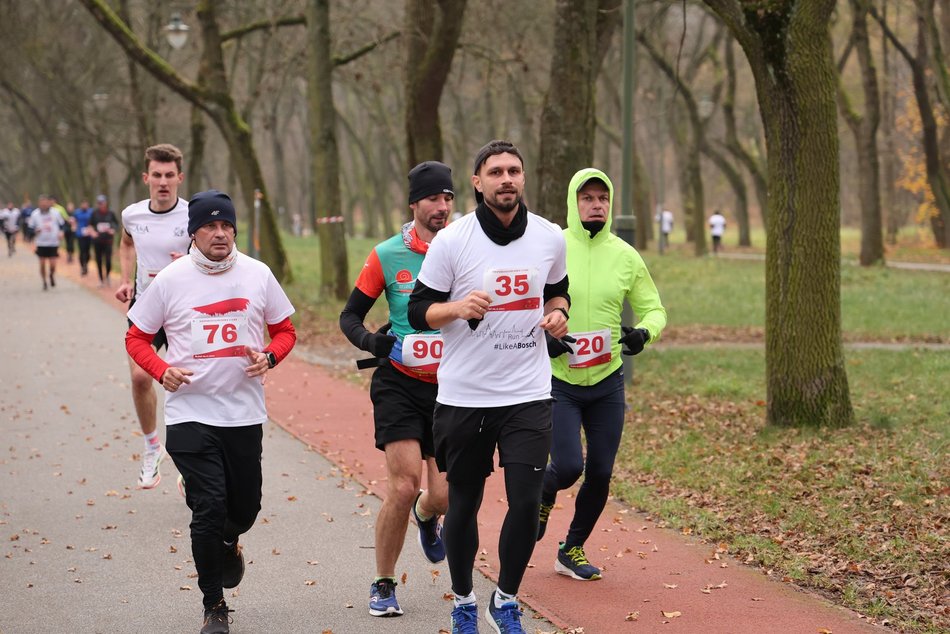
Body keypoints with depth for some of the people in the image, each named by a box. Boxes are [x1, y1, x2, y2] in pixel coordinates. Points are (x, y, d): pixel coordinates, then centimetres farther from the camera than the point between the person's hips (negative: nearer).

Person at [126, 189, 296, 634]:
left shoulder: (258, 275, 2)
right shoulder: (170, 280, -3)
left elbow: (284, 330, 12)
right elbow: (137, 338, 5)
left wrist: (269, 357, -9)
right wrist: (162, 371, -13)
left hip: (245, 413, 2)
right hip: (191, 411, -2)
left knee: (245, 506, 10)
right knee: (208, 509, -8)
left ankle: (228, 543, 48)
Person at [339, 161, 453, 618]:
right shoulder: (387, 256, -3)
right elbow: (350, 316, 4)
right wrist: (371, 342, -16)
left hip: (450, 386, 2)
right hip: (399, 383, -2)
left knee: (445, 495, -3)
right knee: (403, 486, -13)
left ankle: (426, 516, 37)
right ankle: (383, 585, 7)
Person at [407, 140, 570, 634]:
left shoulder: (550, 238, 3)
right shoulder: (451, 240, -7)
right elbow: (418, 310, -2)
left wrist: (557, 312, -1)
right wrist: (458, 307, -22)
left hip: (528, 394, 2)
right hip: (463, 394, -1)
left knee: (526, 504, -7)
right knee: (464, 504, 8)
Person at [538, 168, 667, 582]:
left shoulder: (625, 256, 0)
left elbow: (654, 309, 9)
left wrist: (643, 333, -13)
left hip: (607, 381, 3)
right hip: (557, 380, -3)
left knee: (600, 474, 4)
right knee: (568, 467, -14)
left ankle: (572, 551, 25)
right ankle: (543, 497, 23)